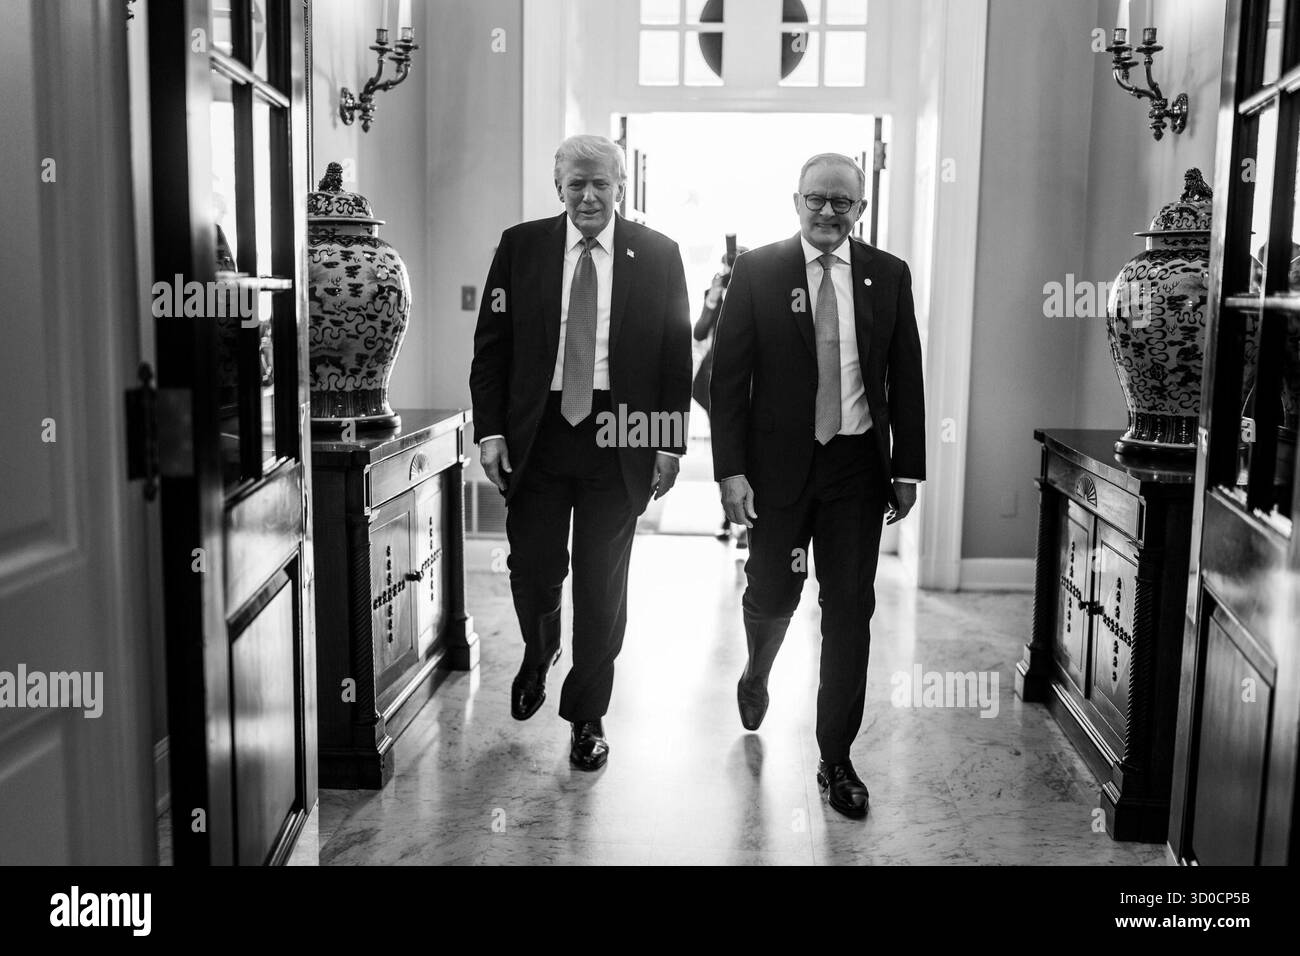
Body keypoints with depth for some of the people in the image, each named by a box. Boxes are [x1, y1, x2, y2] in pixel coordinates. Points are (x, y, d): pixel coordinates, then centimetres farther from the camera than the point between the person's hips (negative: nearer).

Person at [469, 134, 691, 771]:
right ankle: (539, 654, 40)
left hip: (619, 440, 0)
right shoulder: (520, 247, 5)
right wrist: (489, 431, -4)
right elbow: (490, 347, 4)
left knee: (603, 588, 6)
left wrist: (670, 443, -2)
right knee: (533, 572, 4)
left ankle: (587, 717, 24)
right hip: (536, 437, 1)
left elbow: (676, 356, 3)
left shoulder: (657, 255, 3)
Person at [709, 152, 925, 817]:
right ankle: (756, 675, 46)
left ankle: (836, 758, 16)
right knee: (771, 592, 9)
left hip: (857, 464, 1)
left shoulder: (888, 275, 4)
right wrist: (730, 469, -10)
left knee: (850, 608, 3)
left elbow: (906, 378, 7)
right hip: (778, 462, -1)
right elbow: (728, 376, -4)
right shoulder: (757, 271, -1)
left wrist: (907, 469, 3)